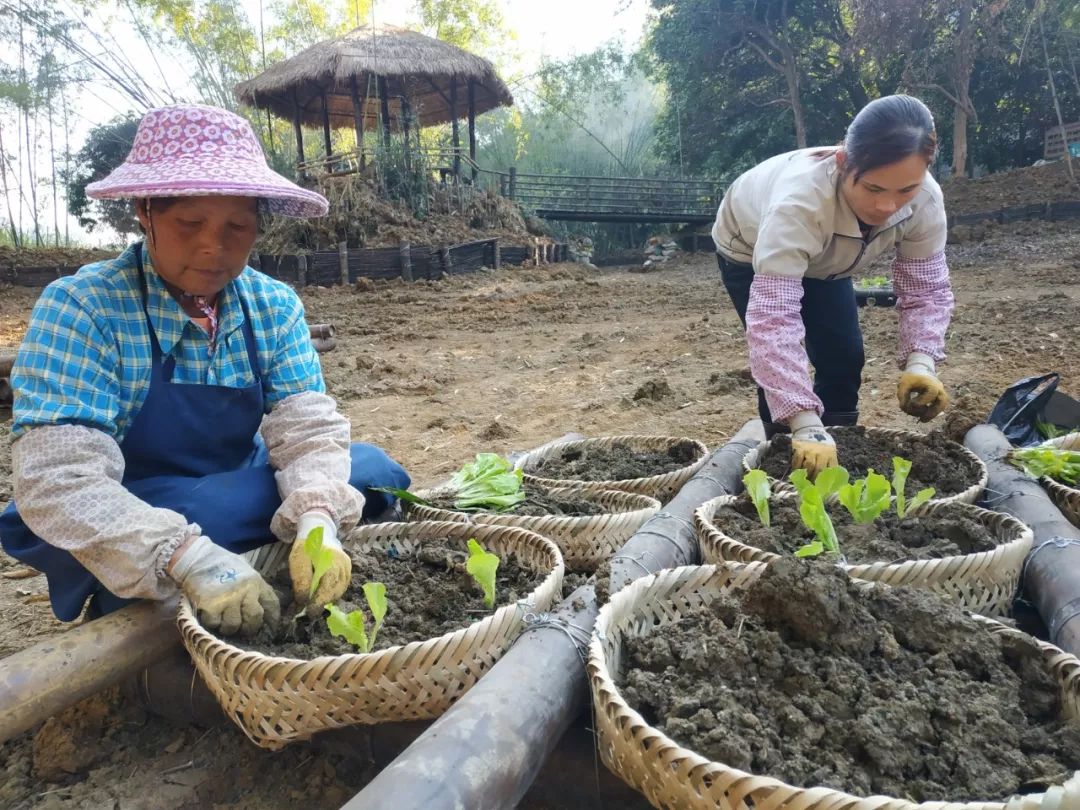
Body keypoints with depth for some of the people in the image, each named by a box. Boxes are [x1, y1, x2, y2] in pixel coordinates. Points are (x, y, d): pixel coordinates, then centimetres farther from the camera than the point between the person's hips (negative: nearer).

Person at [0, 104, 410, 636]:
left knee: (372, 472, -14)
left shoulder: (276, 307, -6)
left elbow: (307, 429, -15)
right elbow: (59, 480, -29)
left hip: (240, 500, 4)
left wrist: (317, 522, -36)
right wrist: (189, 558, -44)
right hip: (128, 538, -4)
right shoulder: (81, 309, -19)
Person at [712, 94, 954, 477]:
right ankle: (785, 450, 9)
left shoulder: (925, 200, -30)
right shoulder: (801, 199, -47)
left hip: (824, 257, 5)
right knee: (781, 362, -14)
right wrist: (806, 426, -59)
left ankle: (836, 450, 18)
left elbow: (927, 289, -22)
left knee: (844, 357, -1)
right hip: (750, 250, -4)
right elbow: (774, 315, -53)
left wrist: (921, 364, -43)